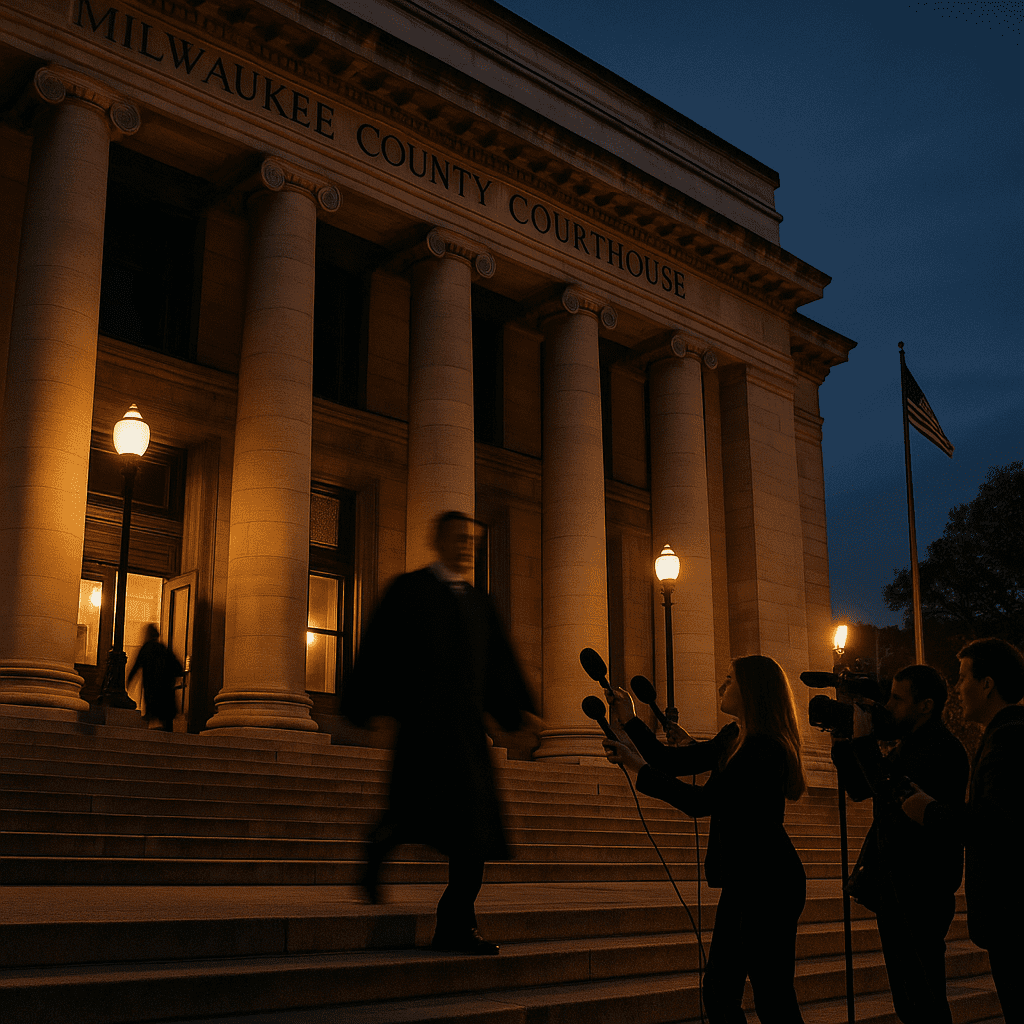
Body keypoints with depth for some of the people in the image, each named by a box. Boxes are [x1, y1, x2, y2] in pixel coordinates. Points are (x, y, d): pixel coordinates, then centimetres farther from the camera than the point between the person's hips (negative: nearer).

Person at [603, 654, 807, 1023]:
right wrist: (630, 723, 17)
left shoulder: (763, 748, -19)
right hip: (745, 881, 10)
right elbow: (676, 761, 17)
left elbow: (701, 802, -20)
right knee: (718, 993, 11)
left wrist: (641, 769, -14)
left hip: (767, 884, -10)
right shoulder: (734, 738, 12)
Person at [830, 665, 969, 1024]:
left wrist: (864, 742, -21)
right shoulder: (906, 745, 13)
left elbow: (898, 804, -26)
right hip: (893, 891, 10)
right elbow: (859, 788, 19)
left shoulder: (943, 751, -16)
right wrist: (844, 740, 5)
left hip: (919, 896, -10)